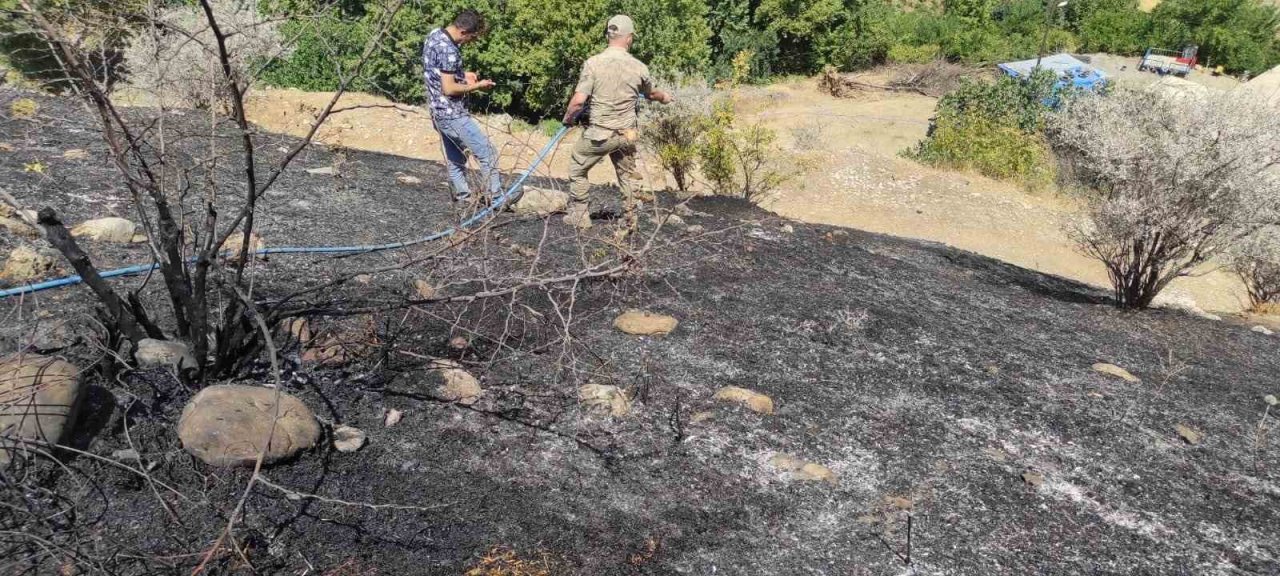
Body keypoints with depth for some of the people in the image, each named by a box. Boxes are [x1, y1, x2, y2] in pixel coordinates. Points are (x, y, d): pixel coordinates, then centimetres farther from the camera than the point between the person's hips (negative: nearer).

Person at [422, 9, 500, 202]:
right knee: (487, 153, -3)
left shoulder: (434, 34, 6)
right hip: (452, 114, -10)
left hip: (440, 112, 10)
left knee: (456, 158, 17)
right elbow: (449, 89, -23)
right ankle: (497, 196, 3)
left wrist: (462, 74, 10)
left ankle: (463, 198, 23)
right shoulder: (448, 50, -24)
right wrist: (476, 86, -11)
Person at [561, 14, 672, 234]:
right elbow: (651, 94, 17)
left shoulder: (593, 63, -15)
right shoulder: (639, 67, -4)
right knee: (627, 176, 18)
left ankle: (580, 216, 21)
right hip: (626, 134, 3)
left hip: (598, 133, -3)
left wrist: (568, 118, 3)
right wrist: (664, 97, 40)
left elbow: (579, 101, -18)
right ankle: (629, 224, 25)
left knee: (577, 168, 17)